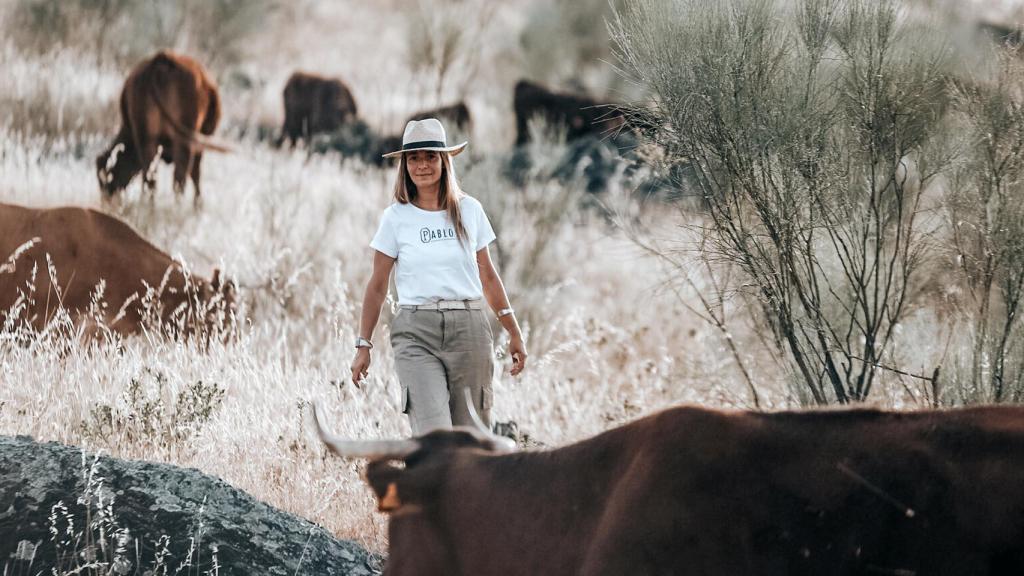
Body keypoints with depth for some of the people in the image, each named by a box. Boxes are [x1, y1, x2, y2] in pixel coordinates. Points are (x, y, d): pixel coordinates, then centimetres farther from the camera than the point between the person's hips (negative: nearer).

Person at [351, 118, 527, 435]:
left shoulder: (469, 210, 8)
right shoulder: (396, 218, 3)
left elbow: (488, 276, 17)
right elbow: (377, 286, 8)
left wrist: (514, 333, 17)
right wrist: (363, 345, 6)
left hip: (469, 328, 2)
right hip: (416, 332, -2)